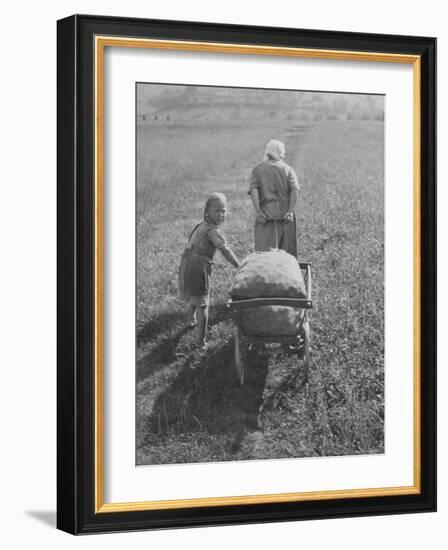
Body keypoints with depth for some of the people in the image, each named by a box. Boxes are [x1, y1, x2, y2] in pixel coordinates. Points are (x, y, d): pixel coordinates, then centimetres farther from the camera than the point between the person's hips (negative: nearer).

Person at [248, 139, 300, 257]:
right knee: (286, 252, 7)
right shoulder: (288, 169, 9)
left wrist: (258, 212, -12)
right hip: (285, 215, 1)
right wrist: (290, 211, -11)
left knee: (265, 249, -6)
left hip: (266, 215, -1)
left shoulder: (258, 169, 8)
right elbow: (295, 190, -6)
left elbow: (253, 190, -7)